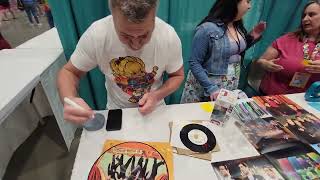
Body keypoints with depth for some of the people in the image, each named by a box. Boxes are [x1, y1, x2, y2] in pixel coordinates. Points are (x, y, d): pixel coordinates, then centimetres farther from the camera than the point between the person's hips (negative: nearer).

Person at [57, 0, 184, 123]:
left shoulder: (169, 36, -22)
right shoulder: (96, 34, -23)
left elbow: (177, 76, -7)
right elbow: (69, 72, -9)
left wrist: (157, 96, -24)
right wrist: (69, 100, -28)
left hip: (154, 109, 0)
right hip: (117, 111, 1)